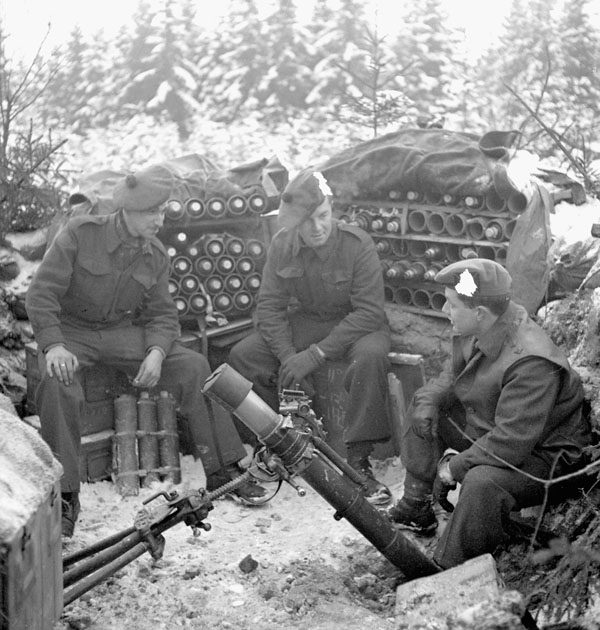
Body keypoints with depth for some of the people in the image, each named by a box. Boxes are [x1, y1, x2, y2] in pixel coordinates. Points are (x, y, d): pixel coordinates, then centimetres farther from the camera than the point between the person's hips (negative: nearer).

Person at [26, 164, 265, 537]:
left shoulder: (156, 255, 2)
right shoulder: (81, 234, -13)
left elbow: (163, 313, 3)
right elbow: (42, 293, -16)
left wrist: (156, 352, -20)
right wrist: (53, 345, -32)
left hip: (125, 332, 4)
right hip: (70, 331, -4)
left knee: (195, 367, -15)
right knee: (57, 384, -37)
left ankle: (222, 471, -7)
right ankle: (65, 495, -25)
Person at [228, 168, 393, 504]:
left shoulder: (357, 243, -20)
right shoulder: (282, 246, -7)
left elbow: (369, 310, -23)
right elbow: (270, 306, -5)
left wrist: (317, 353, -29)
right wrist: (289, 356, -22)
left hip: (356, 325, -4)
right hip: (303, 322, 4)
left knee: (371, 356, -38)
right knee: (242, 356, -17)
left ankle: (359, 462, -26)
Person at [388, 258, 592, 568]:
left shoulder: (531, 363, -36)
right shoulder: (473, 332, -9)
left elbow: (511, 443, -35)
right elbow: (453, 376, 11)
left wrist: (453, 467, -25)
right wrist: (430, 400, -10)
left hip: (541, 454, -10)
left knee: (482, 481, -38)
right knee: (424, 407, 13)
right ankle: (417, 508, 15)